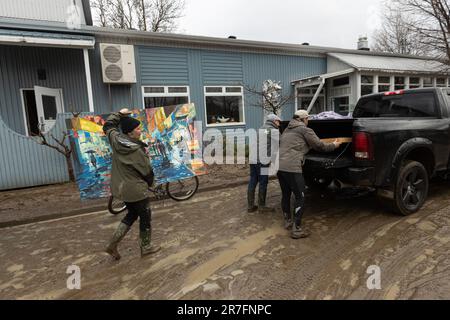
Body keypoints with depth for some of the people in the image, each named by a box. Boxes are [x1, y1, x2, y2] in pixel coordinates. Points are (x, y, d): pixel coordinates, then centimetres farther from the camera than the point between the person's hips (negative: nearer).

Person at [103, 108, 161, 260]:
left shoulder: (115, 139, -6)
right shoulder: (137, 150, -24)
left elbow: (108, 125, 15)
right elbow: (147, 171, -14)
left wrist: (120, 114, 18)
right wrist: (149, 183, 5)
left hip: (120, 187, 8)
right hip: (136, 189, -8)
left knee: (132, 214, 25)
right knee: (145, 217, 13)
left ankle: (113, 244, 22)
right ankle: (146, 247, 28)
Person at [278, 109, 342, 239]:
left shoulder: (287, 130, 24)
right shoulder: (305, 130, 2)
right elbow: (319, 146, 6)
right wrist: (334, 145, 23)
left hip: (279, 165, 8)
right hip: (292, 167, -8)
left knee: (285, 195, 21)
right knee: (300, 198, 1)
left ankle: (287, 221, 33)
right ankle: (296, 230, 4)